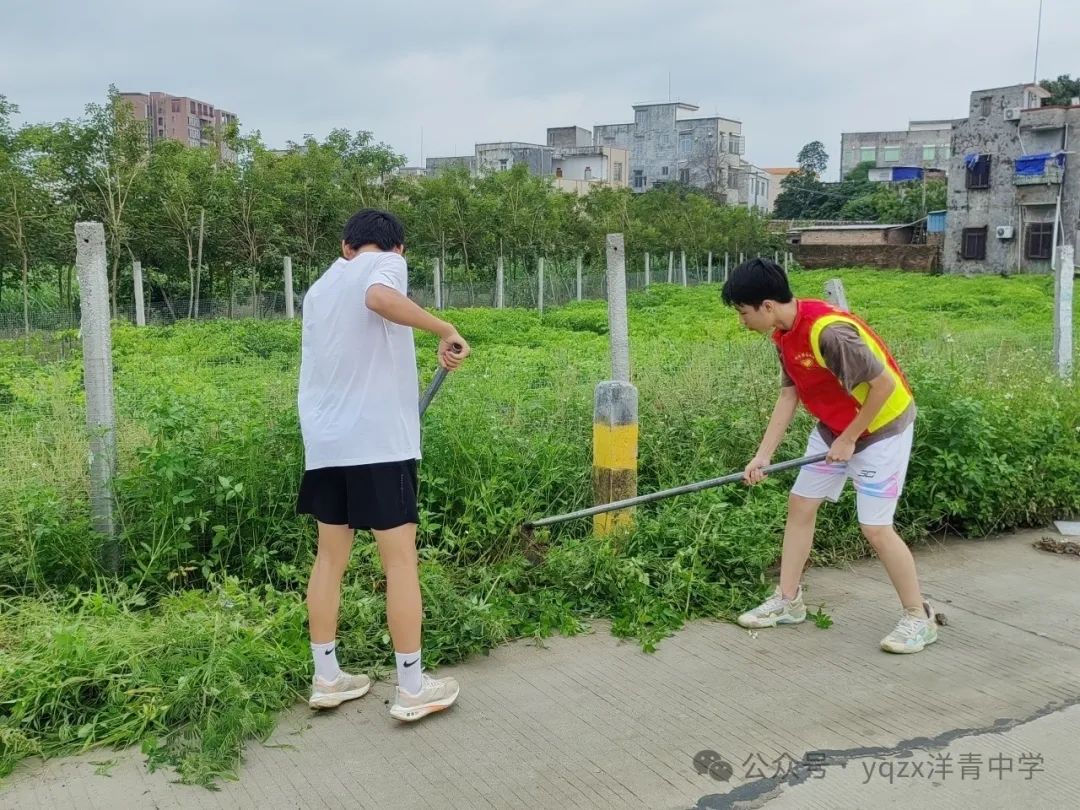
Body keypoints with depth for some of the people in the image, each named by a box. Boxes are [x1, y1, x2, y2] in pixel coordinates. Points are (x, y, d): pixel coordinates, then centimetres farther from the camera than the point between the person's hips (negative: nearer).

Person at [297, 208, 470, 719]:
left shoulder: (319, 286, 21)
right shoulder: (386, 263, -1)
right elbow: (380, 298, -26)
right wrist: (445, 331, -20)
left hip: (324, 443, 7)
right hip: (377, 441, -7)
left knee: (330, 558, 14)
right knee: (401, 562, 0)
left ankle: (326, 679, 21)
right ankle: (412, 689, 7)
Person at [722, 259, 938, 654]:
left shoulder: (828, 331, -32)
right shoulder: (783, 333, -4)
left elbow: (884, 383, -28)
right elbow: (788, 393, 3)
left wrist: (849, 439, -18)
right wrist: (763, 455, -2)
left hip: (882, 425, -9)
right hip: (833, 425, 9)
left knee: (875, 527, -9)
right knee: (799, 505, 10)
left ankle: (919, 618, 10)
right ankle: (788, 601, 22)